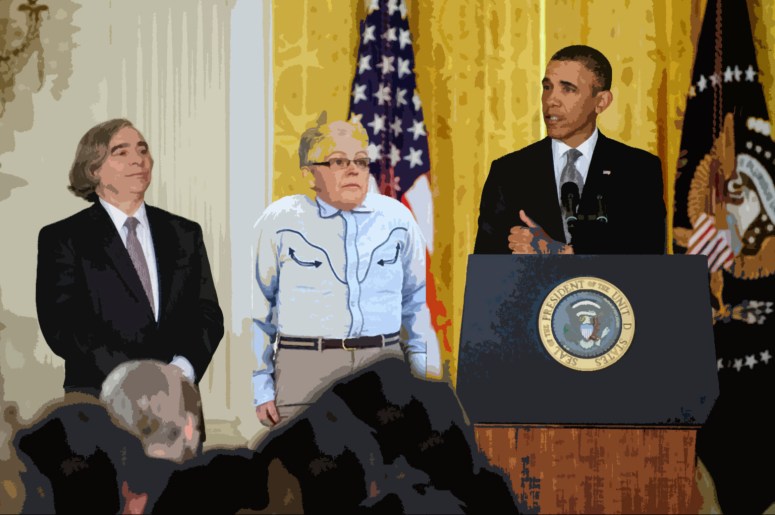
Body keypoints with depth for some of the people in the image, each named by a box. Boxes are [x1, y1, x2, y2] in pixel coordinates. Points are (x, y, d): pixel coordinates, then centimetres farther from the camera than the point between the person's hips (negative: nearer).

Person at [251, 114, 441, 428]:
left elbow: (417, 302, 16)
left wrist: (427, 378, 10)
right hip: (304, 367, -2)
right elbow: (255, 311, 6)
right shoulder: (280, 222, 2)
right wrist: (261, 389, 2)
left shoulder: (396, 218, 9)